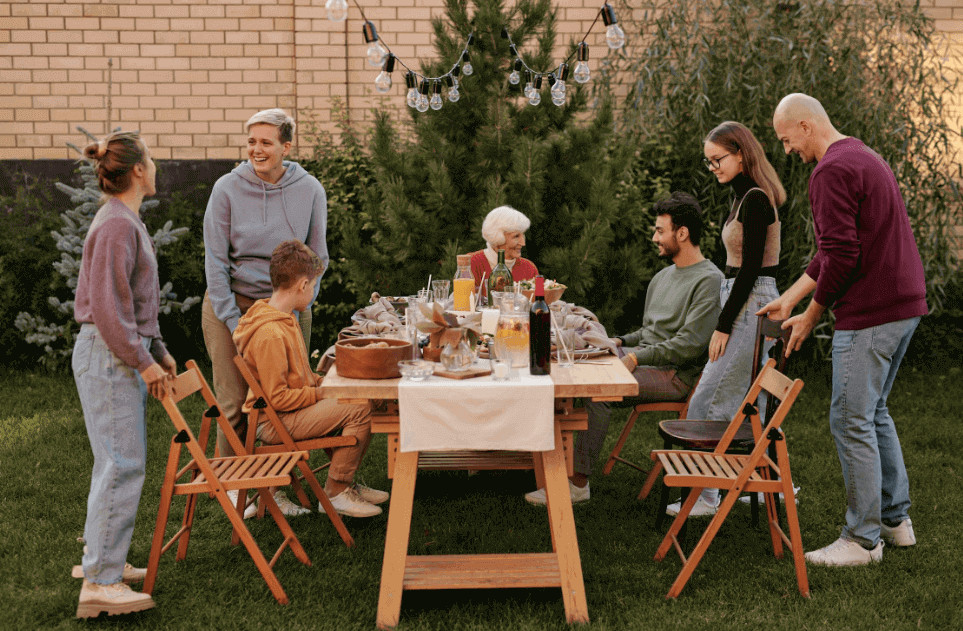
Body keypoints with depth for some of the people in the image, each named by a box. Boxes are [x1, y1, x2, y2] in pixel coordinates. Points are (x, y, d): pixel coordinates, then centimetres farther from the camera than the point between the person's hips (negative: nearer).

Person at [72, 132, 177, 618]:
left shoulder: (126, 222, 16)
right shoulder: (116, 226, -17)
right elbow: (107, 307, -21)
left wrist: (158, 350, 20)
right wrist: (143, 361, -17)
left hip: (122, 353, 11)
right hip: (108, 355, -11)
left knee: (119, 461, 15)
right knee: (122, 464, -9)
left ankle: (100, 558, 25)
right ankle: (100, 582, -6)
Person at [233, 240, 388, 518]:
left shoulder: (284, 319, 11)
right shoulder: (269, 334, -24)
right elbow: (277, 397, -24)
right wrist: (322, 393, -16)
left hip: (288, 412, 11)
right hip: (275, 422, -11)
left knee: (360, 399, 12)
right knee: (359, 409, -19)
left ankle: (344, 482, 17)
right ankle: (335, 493, -7)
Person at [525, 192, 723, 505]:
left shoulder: (710, 281, -8)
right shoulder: (663, 277, 21)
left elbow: (688, 345, -17)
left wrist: (635, 358, -19)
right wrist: (619, 342, 7)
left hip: (674, 374, -9)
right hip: (643, 359, 9)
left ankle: (578, 483, -28)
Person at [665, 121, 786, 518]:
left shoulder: (755, 200, -16)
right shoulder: (746, 197, 15)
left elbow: (750, 269, -19)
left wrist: (723, 326, -17)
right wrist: (725, 322, 19)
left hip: (751, 305, -10)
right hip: (747, 304, 10)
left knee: (709, 404, -7)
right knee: (748, 404, 13)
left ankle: (704, 495, -2)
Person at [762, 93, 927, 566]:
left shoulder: (832, 172, -15)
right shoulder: (866, 158, 19)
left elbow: (841, 256, -21)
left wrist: (811, 317, -9)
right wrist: (790, 297, 20)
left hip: (869, 314, -10)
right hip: (906, 305, 10)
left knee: (852, 421, -3)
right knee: (874, 412, 20)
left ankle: (862, 539, 4)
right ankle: (895, 519, 27)